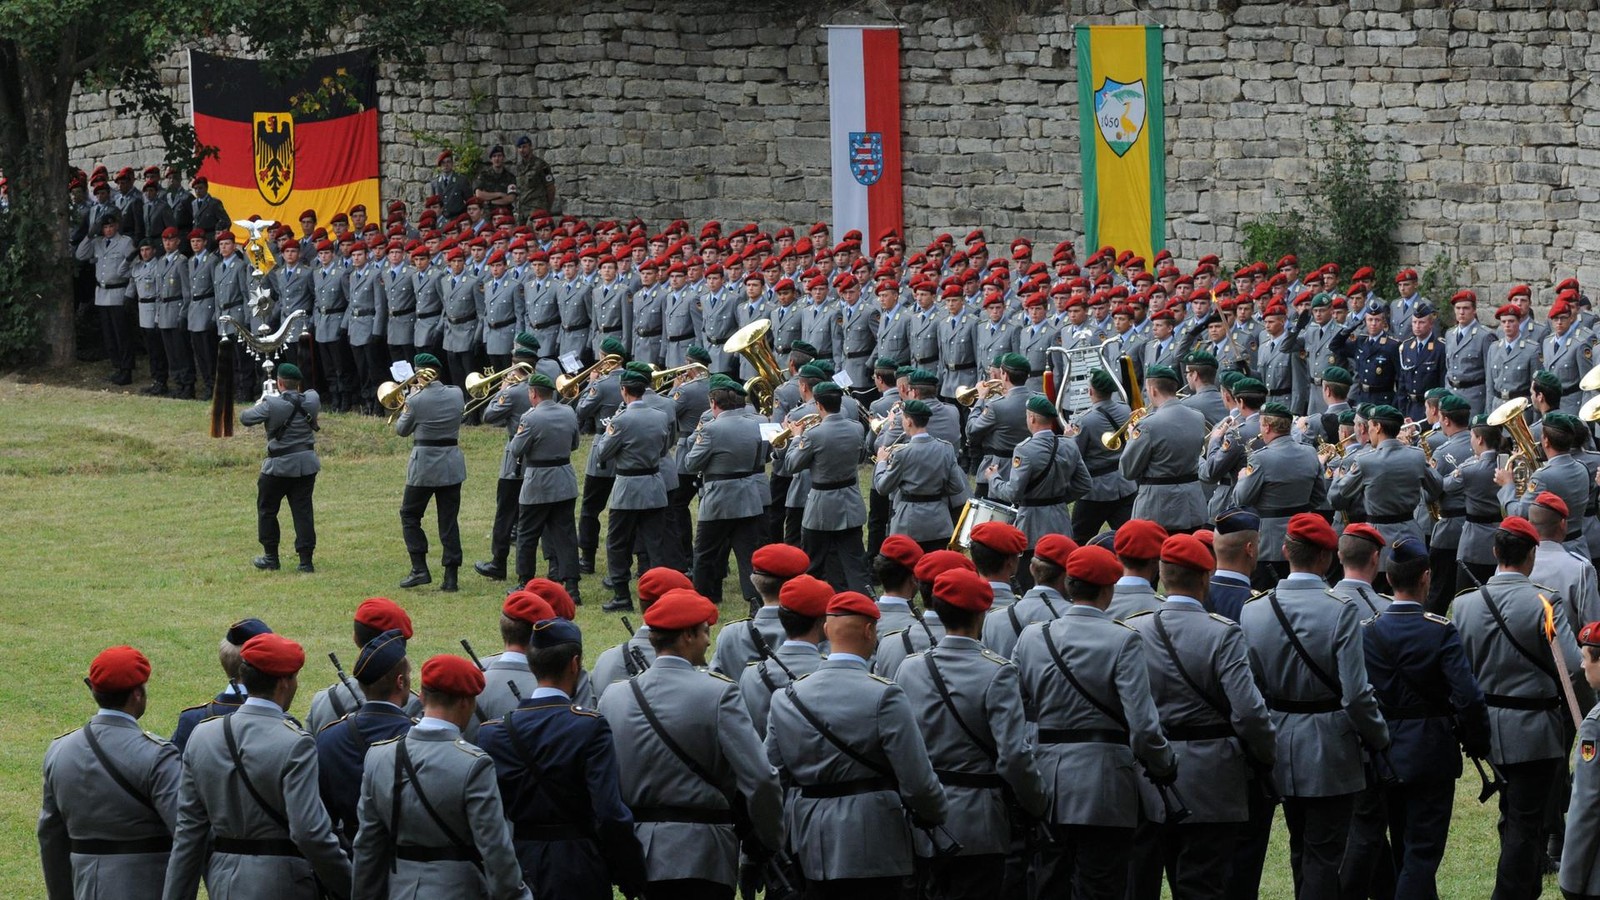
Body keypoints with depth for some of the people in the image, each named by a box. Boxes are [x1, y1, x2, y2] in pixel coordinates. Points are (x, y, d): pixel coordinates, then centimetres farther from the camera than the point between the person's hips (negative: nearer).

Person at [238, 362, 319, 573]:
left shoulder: (271, 405, -17)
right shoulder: (311, 401, -3)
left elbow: (245, 418, -8)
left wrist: (260, 403, 10)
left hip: (279, 466, -4)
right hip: (307, 463, 4)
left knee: (267, 510, 13)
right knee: (303, 510, 6)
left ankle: (270, 557, 18)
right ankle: (306, 559, 2)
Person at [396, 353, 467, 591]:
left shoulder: (416, 400, -13)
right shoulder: (456, 395, -1)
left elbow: (401, 430, 0)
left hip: (424, 464, -4)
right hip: (452, 462, 4)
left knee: (410, 515, 11)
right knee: (449, 520, 7)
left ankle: (420, 569, 1)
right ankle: (451, 576, 3)